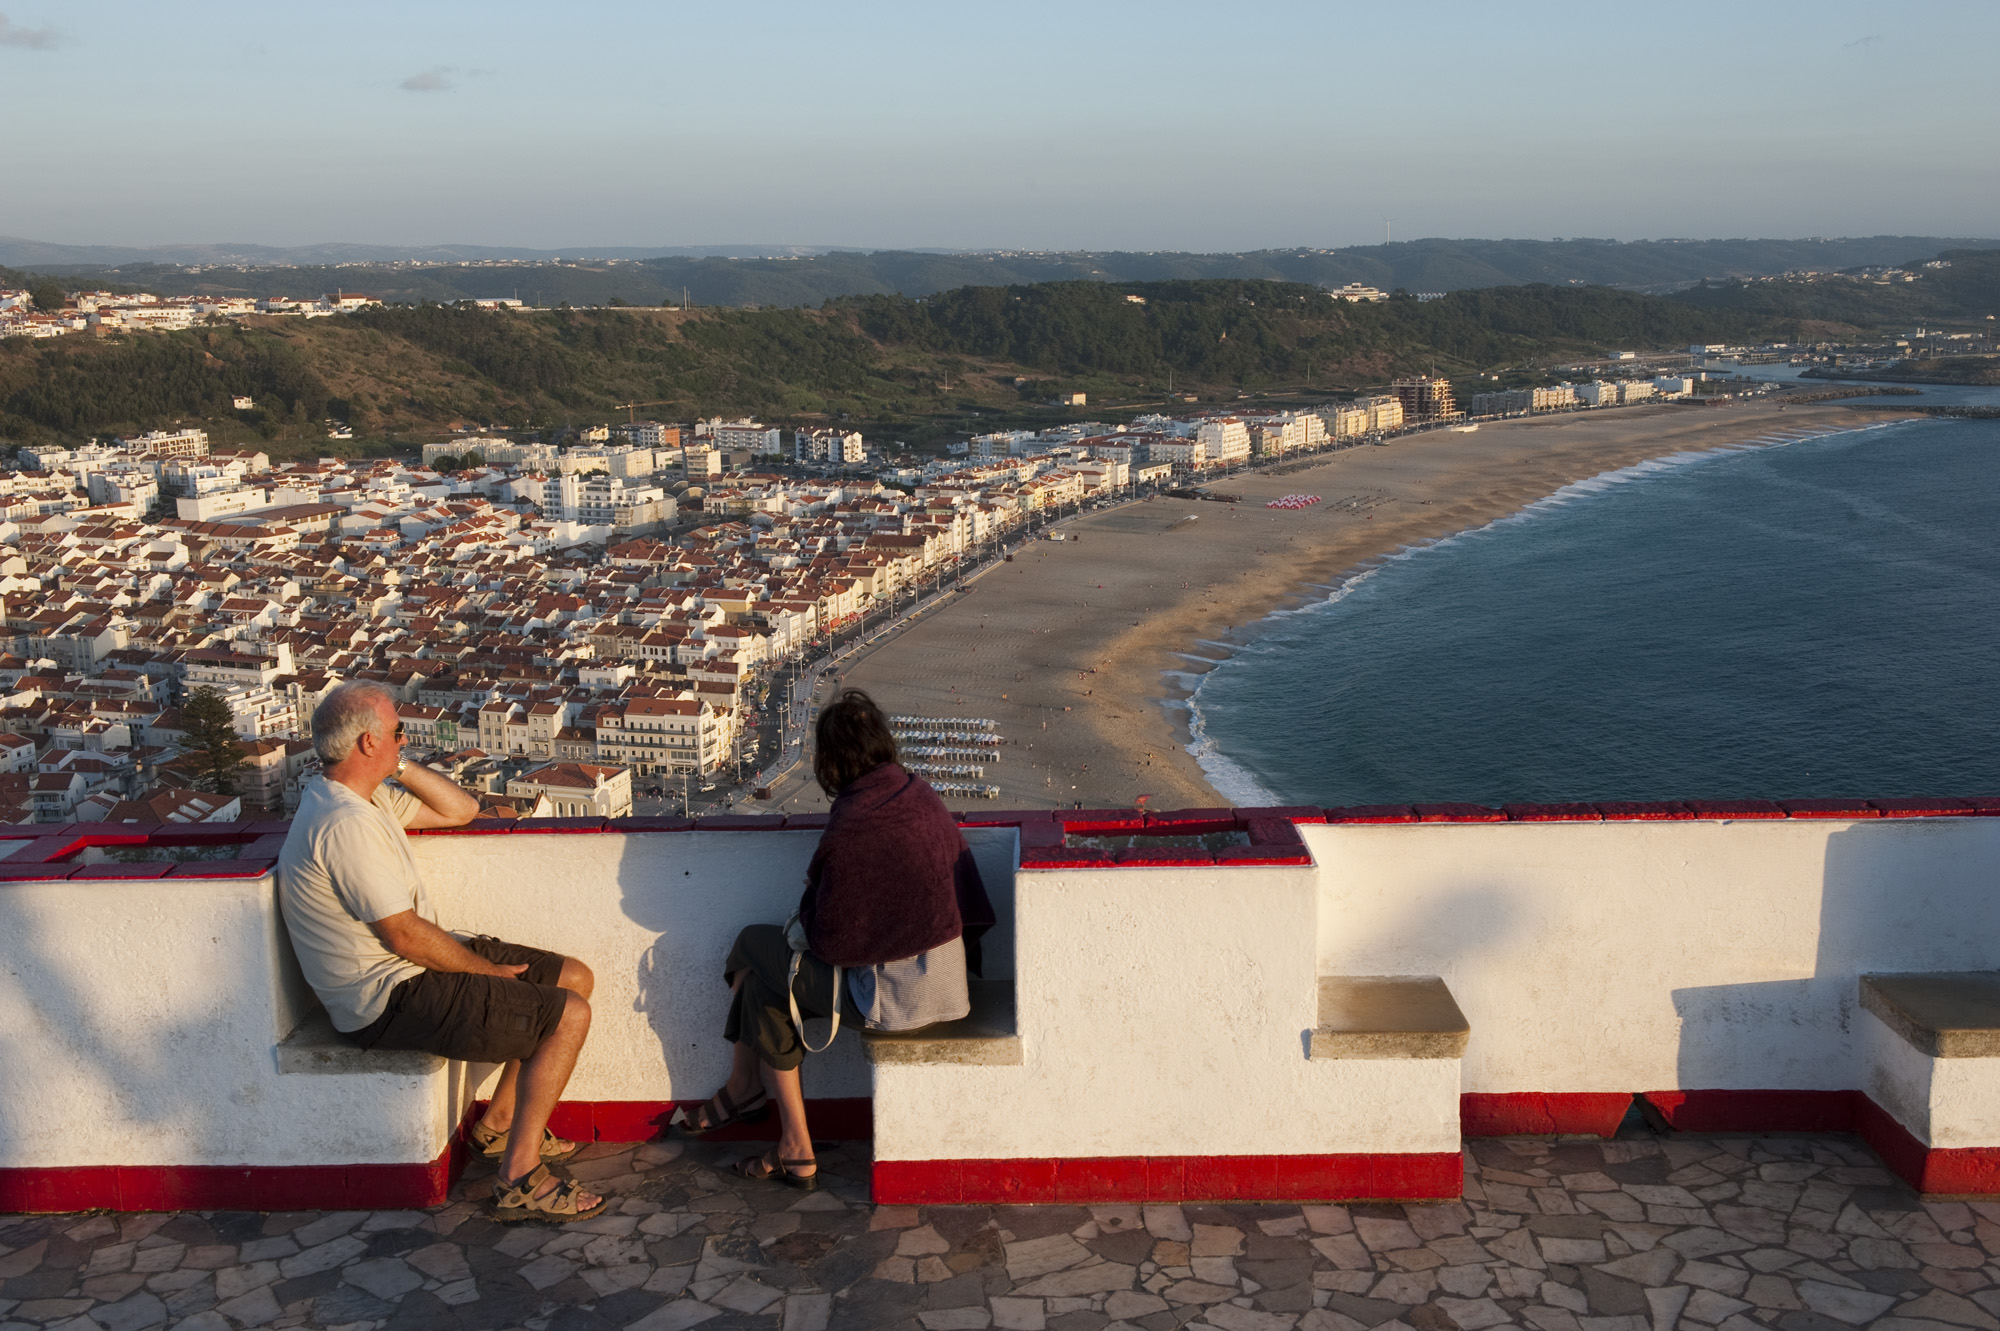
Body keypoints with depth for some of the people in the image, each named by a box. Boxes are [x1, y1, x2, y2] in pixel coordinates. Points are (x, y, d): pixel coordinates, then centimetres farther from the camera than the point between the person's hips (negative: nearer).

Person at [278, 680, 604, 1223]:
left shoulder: (366, 796, 8)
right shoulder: (347, 825, -25)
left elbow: (460, 810, 16)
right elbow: (405, 935, -24)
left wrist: (399, 765, 1)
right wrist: (490, 970, -11)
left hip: (411, 968, 11)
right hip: (390, 1000, -11)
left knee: (575, 978, 11)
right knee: (569, 1016, -16)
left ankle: (500, 1123, 20)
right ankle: (520, 1181, -11)